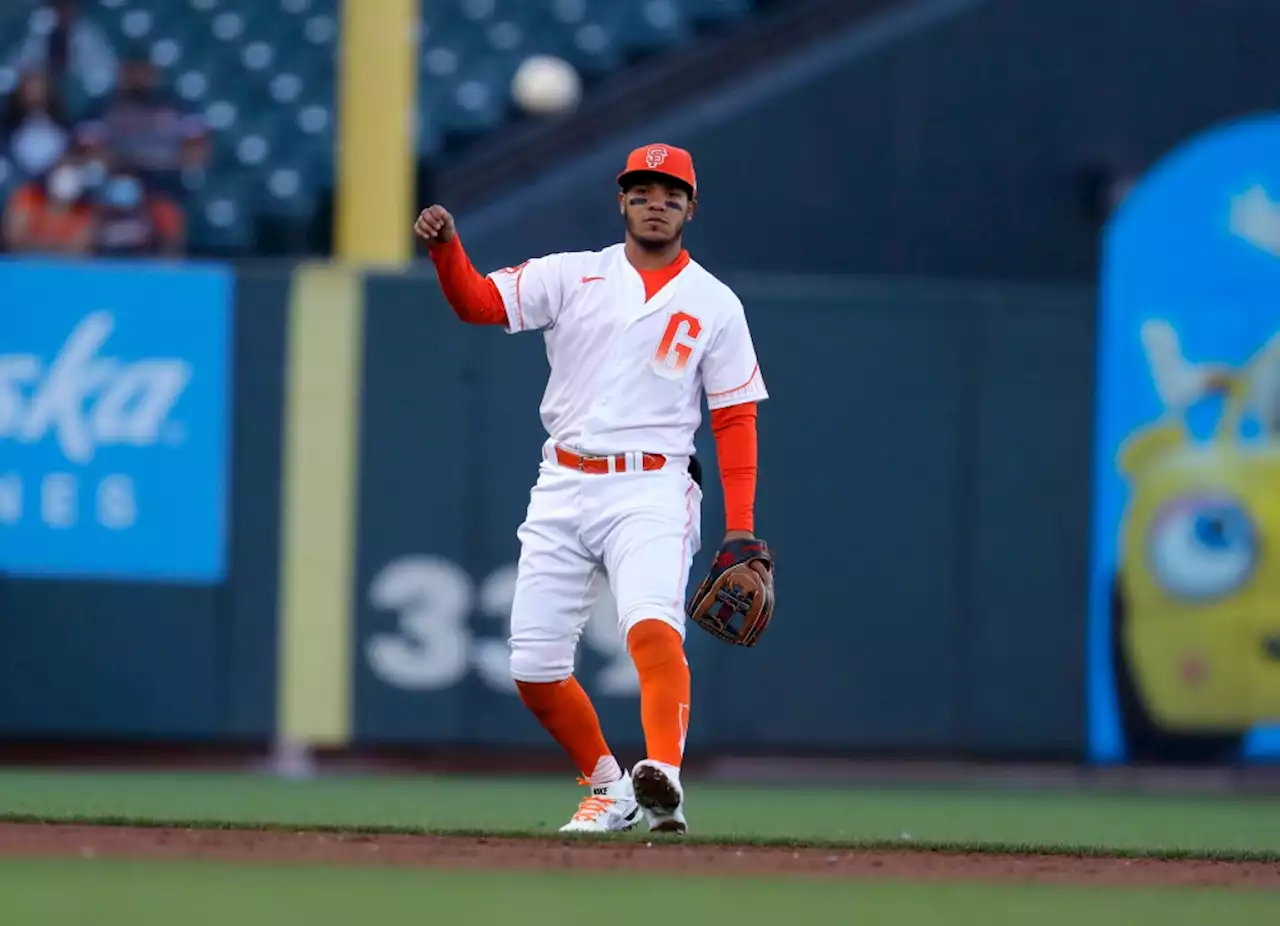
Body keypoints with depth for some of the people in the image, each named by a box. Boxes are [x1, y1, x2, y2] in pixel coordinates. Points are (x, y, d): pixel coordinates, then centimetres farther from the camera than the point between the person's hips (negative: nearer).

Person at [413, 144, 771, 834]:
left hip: (651, 492, -3)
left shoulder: (714, 304, 7)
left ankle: (663, 778, -44)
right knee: (535, 670, 1)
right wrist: (445, 246, -23)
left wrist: (740, 531, -4)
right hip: (563, 489, 3)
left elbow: (735, 420, 6)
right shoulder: (572, 276, 10)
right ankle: (607, 788, 21)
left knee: (651, 623, -31)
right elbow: (480, 303, -2)